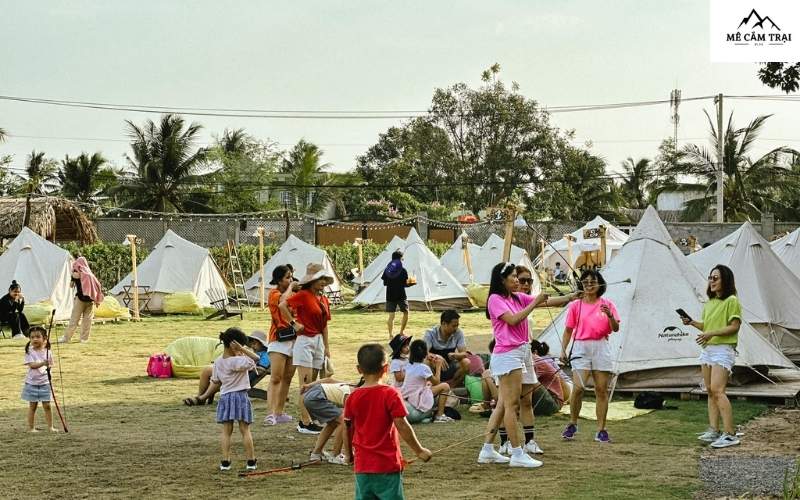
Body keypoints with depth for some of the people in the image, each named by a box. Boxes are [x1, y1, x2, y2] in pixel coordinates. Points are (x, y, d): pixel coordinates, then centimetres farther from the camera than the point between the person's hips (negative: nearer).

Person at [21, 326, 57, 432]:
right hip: (32, 383, -2)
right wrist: (43, 363, -35)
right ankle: (31, 428, 13)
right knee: (32, 406, 5)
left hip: (44, 383, 2)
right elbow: (32, 365, -20)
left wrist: (48, 367, -14)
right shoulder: (29, 352, -8)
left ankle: (50, 426, 11)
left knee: (47, 405, 3)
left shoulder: (47, 352, 2)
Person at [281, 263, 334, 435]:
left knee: (313, 384, 10)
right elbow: (282, 305, -22)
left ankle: (305, 420, 17)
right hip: (305, 341, -8)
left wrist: (326, 347, 15)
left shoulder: (324, 299, 12)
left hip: (318, 341, 8)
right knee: (306, 384, -7)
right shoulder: (303, 295, -11)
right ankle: (305, 423, -5)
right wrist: (294, 323, -17)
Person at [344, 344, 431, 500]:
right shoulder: (390, 394, -11)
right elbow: (402, 426, -14)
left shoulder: (353, 397, 0)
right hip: (387, 464, -4)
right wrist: (419, 451, -4)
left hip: (362, 466, 4)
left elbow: (348, 429, 7)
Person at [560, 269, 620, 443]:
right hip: (581, 347, -1)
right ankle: (572, 424, 5)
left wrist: (610, 315, -17)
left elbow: (615, 329, 1)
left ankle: (601, 430, 5)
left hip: (601, 348, 1)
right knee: (578, 387, -13)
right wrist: (563, 350, 1)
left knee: (601, 389, 1)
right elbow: (568, 330, 9)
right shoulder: (576, 305, 5)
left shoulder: (607, 304, 7)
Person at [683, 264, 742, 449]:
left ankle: (730, 434, -19)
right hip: (707, 349, 9)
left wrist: (711, 333, -21)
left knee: (717, 390, -18)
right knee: (710, 391, 7)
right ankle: (713, 430, 10)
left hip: (723, 349, -9)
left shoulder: (731, 301, -8)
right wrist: (692, 322, 6)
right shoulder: (709, 303, 18)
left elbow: (734, 326, -14)